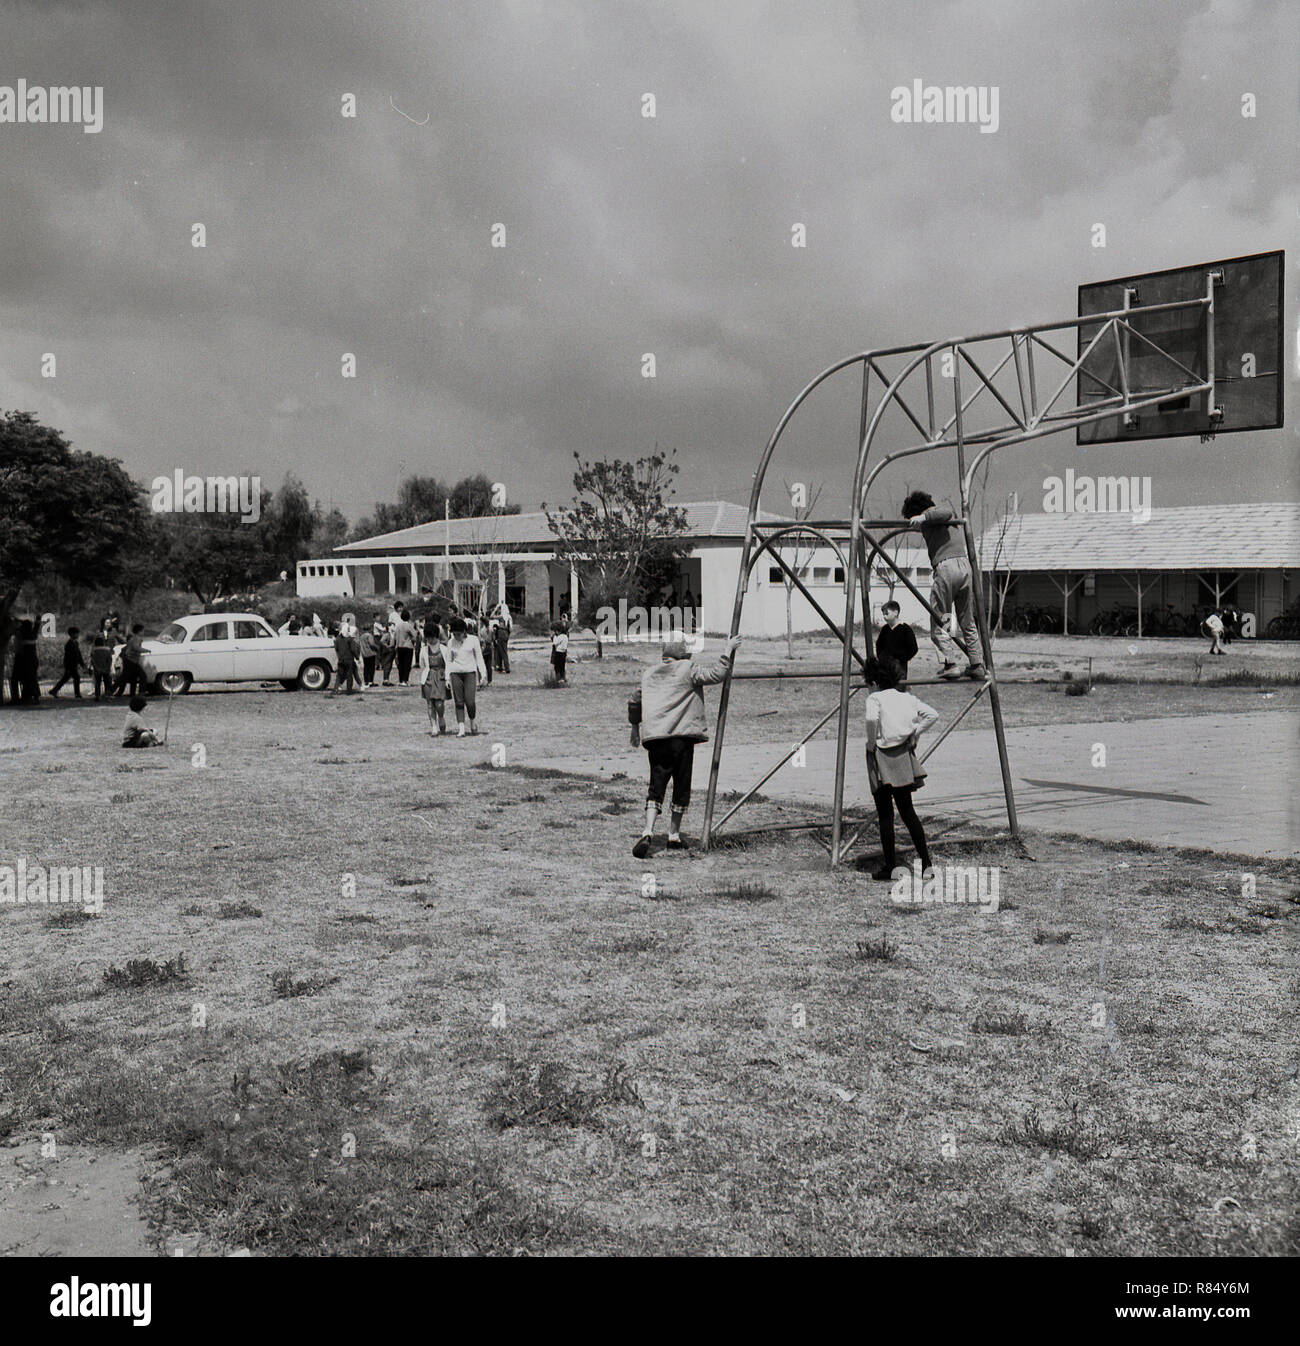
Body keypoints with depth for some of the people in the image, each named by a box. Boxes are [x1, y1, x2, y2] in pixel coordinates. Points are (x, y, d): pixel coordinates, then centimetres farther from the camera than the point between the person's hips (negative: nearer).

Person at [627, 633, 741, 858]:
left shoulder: (649, 674, 16)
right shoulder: (688, 669, -1)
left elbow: (634, 701, 25)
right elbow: (716, 674, -9)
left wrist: (635, 726, 39)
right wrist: (729, 650, 2)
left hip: (654, 737, 4)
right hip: (682, 736, -4)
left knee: (656, 785, 4)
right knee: (681, 786, 9)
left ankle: (648, 831, -16)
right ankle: (674, 835, 13)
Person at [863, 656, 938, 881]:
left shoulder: (875, 698, -7)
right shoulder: (908, 698, 9)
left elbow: (871, 719, -27)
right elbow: (932, 715, 2)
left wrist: (871, 744, -13)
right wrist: (914, 735, 5)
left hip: (881, 757, -5)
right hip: (904, 757, 5)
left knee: (885, 814, 0)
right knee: (907, 811, 14)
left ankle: (889, 866, 2)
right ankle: (925, 861, 11)